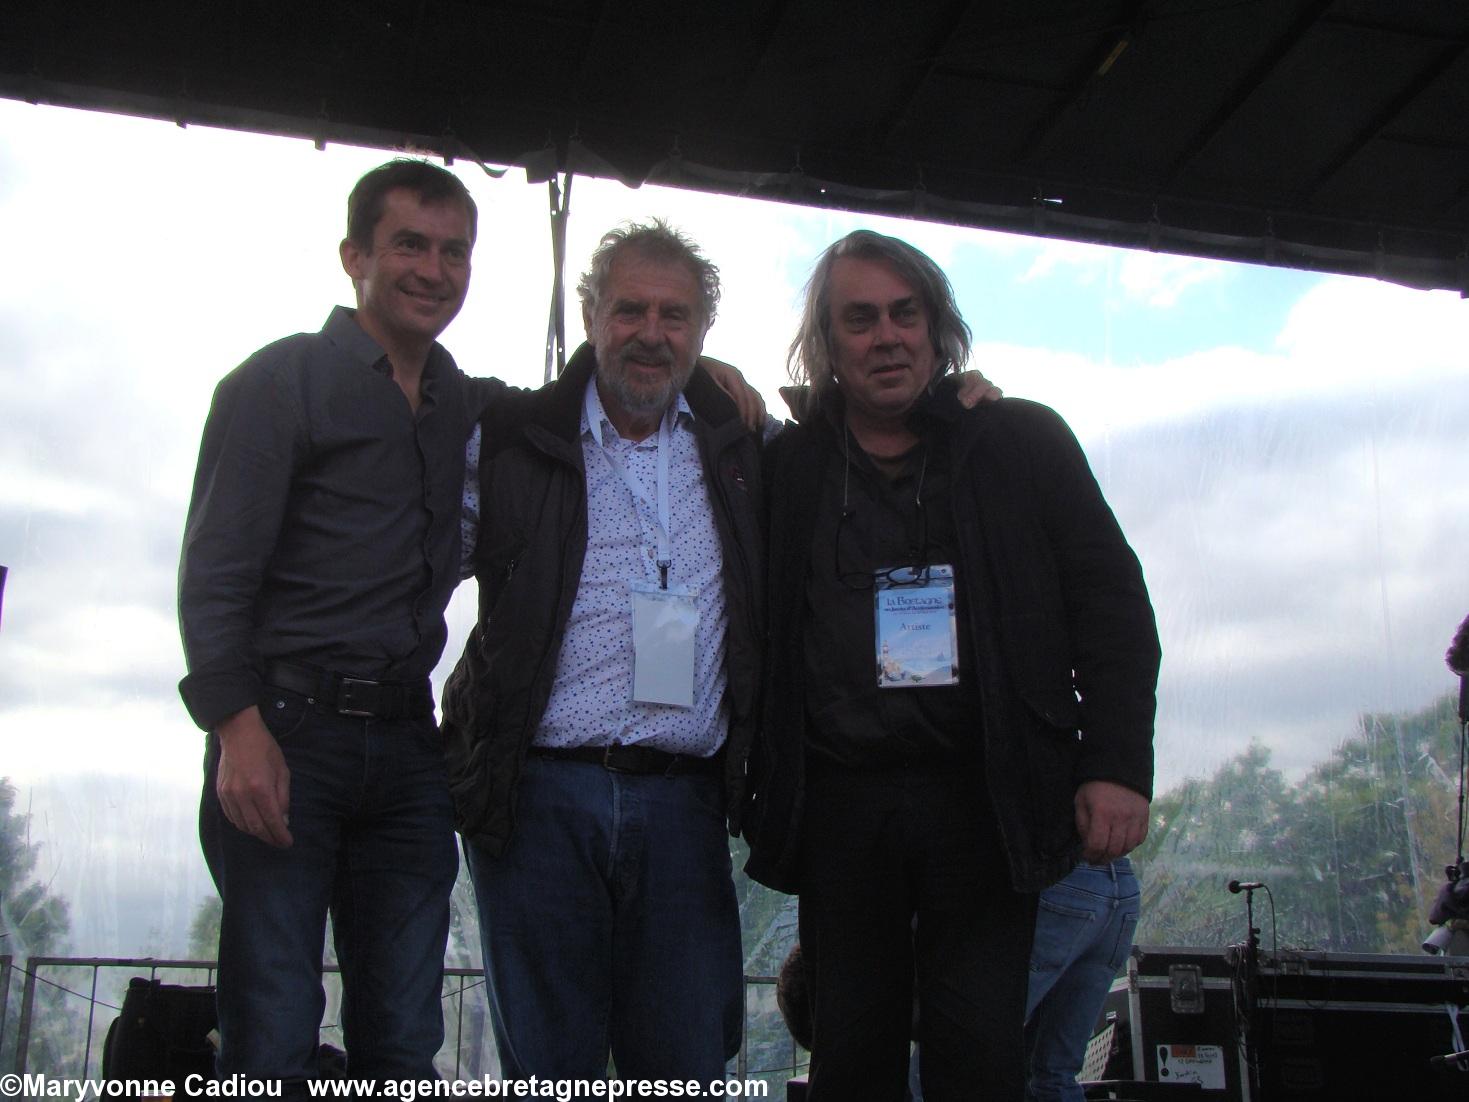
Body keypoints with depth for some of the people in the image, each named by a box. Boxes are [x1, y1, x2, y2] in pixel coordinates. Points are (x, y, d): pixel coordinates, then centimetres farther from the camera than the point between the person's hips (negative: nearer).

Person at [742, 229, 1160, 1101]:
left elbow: (1112, 603, 4)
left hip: (985, 797, -1)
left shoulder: (1022, 443, 7)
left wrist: (1118, 764, -5)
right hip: (840, 801, 2)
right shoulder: (784, 466, 10)